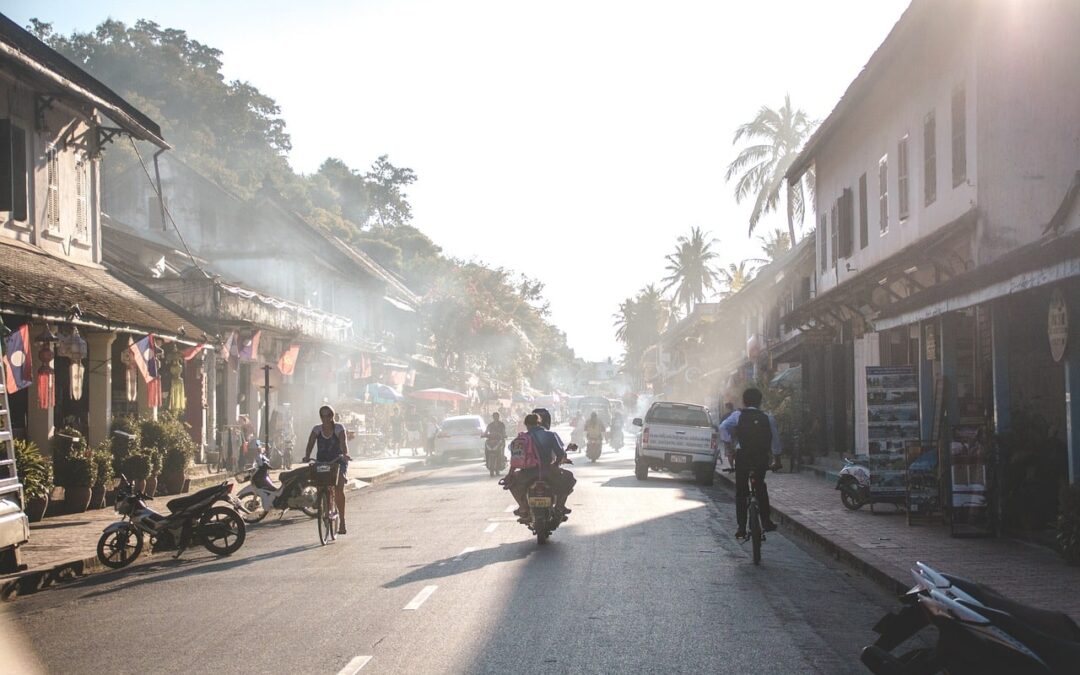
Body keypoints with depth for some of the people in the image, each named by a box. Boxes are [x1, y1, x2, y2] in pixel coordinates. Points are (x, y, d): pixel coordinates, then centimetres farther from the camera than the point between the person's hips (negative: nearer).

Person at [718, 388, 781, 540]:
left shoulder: (738, 415, 1)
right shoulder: (768, 418, 7)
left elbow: (723, 426, -16)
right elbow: (775, 440, 7)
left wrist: (727, 442, -5)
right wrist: (777, 460, 16)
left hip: (742, 456, -2)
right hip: (762, 458, 2)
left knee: (741, 492, 3)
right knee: (761, 488, 23)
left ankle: (742, 529, -2)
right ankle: (766, 522, 20)